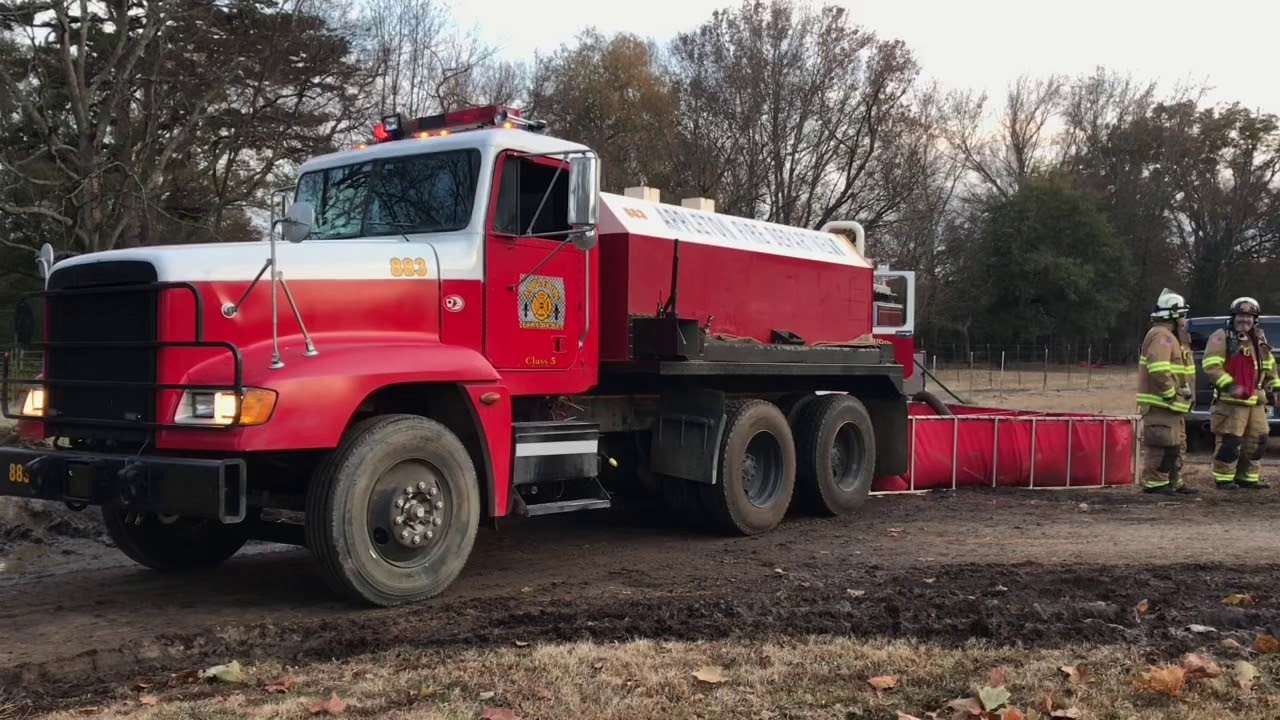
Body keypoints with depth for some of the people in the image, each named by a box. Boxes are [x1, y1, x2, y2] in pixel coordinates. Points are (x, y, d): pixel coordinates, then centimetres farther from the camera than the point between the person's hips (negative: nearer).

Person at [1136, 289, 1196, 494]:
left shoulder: (1172, 337, 21)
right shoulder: (1161, 336, -15)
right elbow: (1159, 369, -27)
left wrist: (1184, 392, 12)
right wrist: (1170, 393, -21)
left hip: (1172, 405, 11)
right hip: (1161, 405, -11)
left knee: (1178, 446, 17)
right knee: (1164, 446, -12)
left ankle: (1174, 482, 24)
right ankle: (1155, 483, -8)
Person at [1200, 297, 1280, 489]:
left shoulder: (1259, 340, 17)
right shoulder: (1222, 337, -6)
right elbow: (1211, 365, -16)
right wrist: (1229, 385, -25)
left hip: (1255, 402, 8)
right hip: (1229, 401, -8)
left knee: (1257, 441, 11)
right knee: (1229, 442, -10)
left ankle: (1248, 478, 21)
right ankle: (1223, 479, 0)